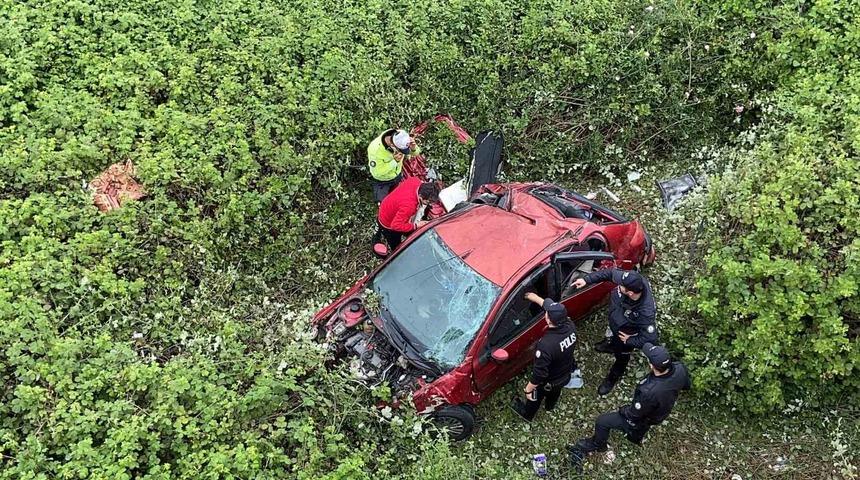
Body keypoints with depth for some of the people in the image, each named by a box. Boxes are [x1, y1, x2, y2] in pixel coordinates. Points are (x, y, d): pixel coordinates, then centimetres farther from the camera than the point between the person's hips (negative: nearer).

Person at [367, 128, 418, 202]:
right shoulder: (375, 149, -41)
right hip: (382, 181, -4)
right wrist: (394, 161, -44)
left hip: (397, 175, 4)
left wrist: (413, 149, -38)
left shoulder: (399, 137, -28)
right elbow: (376, 173, -33)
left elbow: (415, 153, -13)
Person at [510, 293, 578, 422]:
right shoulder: (570, 327, -25)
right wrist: (537, 299, 7)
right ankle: (550, 406, 68)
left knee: (534, 397, 28)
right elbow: (558, 313, -3)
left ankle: (527, 414, 57)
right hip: (565, 376, 5)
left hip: (548, 383, -5)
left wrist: (528, 389, -17)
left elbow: (539, 373, -33)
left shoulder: (546, 344, -44)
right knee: (555, 393, 37)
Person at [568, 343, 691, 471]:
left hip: (642, 420, -6)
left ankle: (596, 445, 39)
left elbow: (634, 414, -25)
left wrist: (622, 411, -5)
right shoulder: (680, 368, -30)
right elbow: (686, 385, -3)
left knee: (601, 421, 11)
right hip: (662, 409, 6)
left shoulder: (650, 392, -47)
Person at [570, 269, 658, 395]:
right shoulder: (633, 282, -34)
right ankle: (612, 345, 75)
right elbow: (611, 272, -17)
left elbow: (651, 339, -38)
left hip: (625, 335, -5)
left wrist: (629, 341, -23)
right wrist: (586, 280, -21)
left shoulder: (646, 312, -48)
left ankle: (613, 378, 56)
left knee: (621, 356, 26)